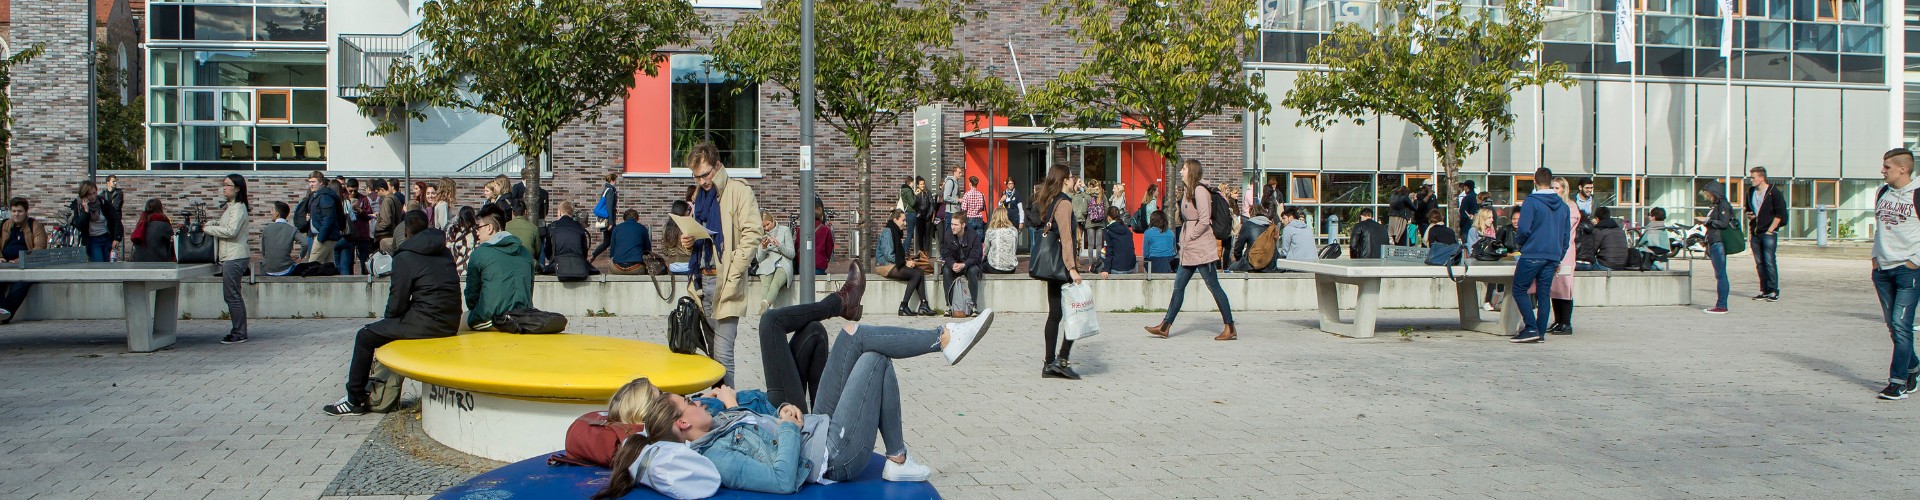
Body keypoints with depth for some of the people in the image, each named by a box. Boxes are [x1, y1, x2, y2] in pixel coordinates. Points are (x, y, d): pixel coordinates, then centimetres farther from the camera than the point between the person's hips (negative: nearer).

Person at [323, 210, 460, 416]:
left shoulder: (404, 257, -6)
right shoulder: (445, 253, 14)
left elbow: (397, 301, -7)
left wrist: (388, 318, 15)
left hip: (425, 324, -7)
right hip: (450, 325, 7)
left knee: (365, 337, 11)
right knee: (394, 327, 32)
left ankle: (355, 400, 17)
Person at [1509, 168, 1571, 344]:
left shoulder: (1531, 202, -8)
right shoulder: (1563, 205, 12)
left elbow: (1523, 230, -15)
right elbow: (1566, 235, 15)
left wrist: (1518, 240, 7)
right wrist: (1559, 258, 21)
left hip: (1532, 255, -6)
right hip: (1553, 256, 6)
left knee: (1519, 290, 1)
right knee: (1544, 294, 9)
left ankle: (1531, 328, -9)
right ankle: (1541, 333, 9)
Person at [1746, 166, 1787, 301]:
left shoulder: (1774, 193, -5)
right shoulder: (1750, 193, 14)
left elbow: (1780, 214, -7)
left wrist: (1770, 230, -11)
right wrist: (1748, 215, 5)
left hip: (1769, 233, -6)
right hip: (1755, 233, 6)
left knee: (1769, 262, -9)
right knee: (1759, 263, 6)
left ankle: (1774, 291, -4)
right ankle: (1764, 290, 11)